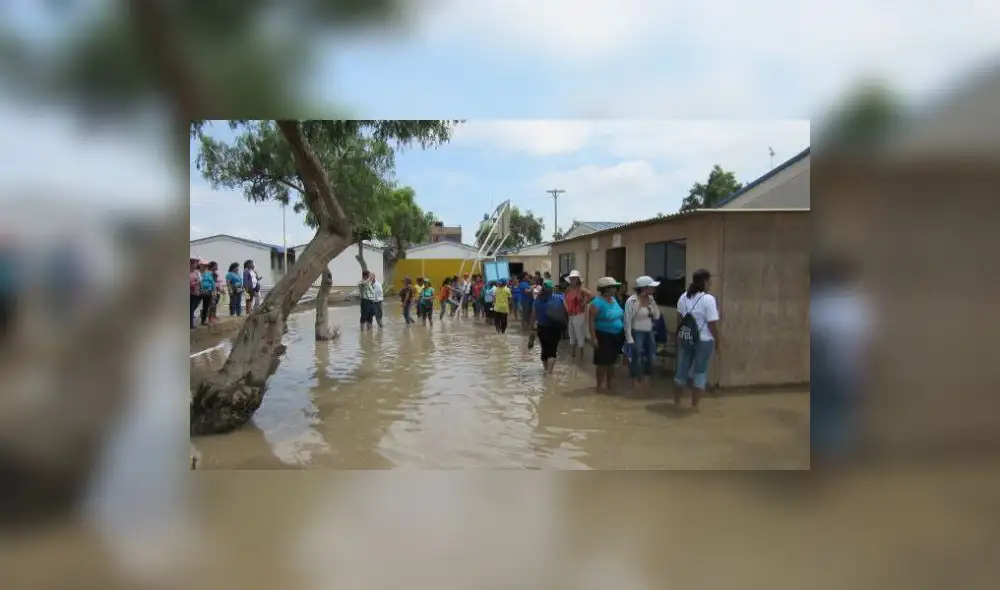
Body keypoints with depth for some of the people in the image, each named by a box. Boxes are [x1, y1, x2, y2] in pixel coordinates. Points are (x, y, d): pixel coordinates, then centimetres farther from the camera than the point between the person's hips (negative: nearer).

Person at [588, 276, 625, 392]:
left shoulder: (614, 300, 7)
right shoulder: (597, 302, -17)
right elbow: (591, 321, -18)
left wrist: (623, 332, 15)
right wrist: (594, 338, -22)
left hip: (617, 336, 7)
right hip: (604, 336, -7)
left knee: (612, 361, 15)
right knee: (602, 362, 0)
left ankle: (609, 384, 28)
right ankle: (599, 386, 14)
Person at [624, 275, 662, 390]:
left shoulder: (651, 299, 4)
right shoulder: (632, 301, -17)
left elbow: (656, 316, 8)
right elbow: (627, 321, -17)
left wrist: (653, 303, -6)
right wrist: (629, 339, -19)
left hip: (649, 333, 7)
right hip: (637, 333, -7)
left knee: (651, 358, 13)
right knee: (636, 358, 2)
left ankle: (646, 380, 28)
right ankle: (635, 381, 19)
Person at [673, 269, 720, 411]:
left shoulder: (684, 296, 4)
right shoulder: (708, 299, -16)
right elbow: (712, 324, -16)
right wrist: (717, 342, -5)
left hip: (685, 338, 6)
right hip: (703, 340, -6)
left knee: (682, 369, 15)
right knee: (700, 371, 6)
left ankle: (676, 401, 26)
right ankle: (694, 405, 10)